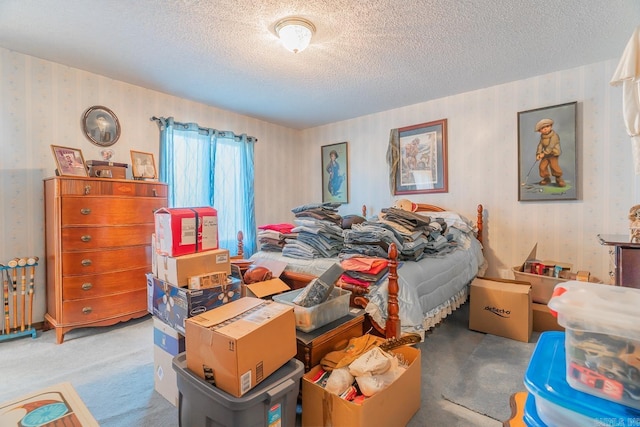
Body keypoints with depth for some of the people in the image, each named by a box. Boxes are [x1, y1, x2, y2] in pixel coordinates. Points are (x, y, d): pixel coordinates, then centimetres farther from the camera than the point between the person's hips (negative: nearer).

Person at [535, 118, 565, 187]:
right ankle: (546, 179, 15)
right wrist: (538, 154, -16)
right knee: (542, 166, -2)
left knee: (554, 166, -18)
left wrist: (544, 153, -32)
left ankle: (559, 179, -1)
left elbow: (550, 146, -26)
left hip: (554, 154, -6)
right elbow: (540, 145, -2)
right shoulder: (542, 137, 5)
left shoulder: (554, 136, -16)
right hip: (546, 155, 6)